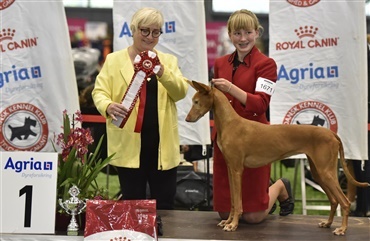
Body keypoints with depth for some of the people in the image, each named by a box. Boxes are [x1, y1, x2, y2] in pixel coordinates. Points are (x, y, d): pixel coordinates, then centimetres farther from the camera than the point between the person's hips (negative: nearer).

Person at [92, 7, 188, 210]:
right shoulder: (114, 60, 5)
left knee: (165, 204, 7)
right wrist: (108, 106, -24)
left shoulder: (168, 61, 11)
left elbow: (180, 92, -3)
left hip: (162, 144, 2)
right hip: (129, 144, -2)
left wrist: (162, 72, -21)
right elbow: (99, 92, -1)